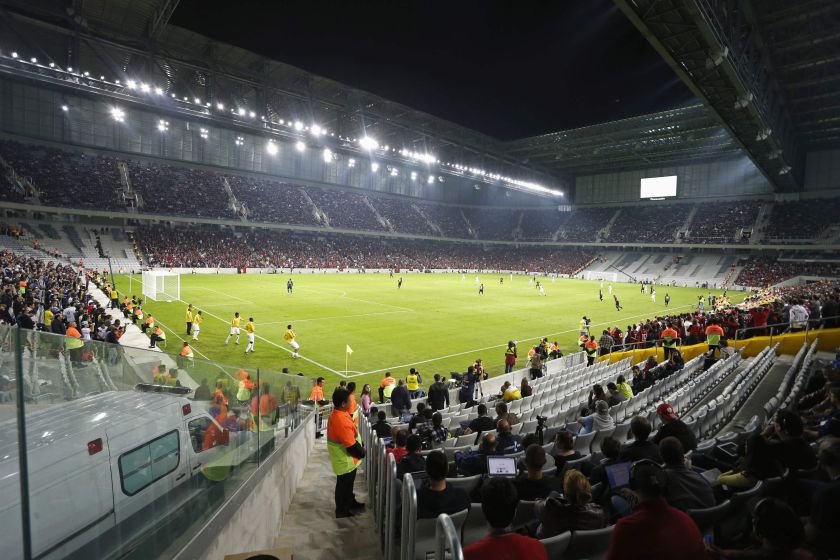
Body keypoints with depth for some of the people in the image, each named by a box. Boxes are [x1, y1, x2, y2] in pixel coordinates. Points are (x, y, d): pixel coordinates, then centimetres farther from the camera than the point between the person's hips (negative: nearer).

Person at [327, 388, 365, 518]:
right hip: (345, 460, -9)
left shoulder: (338, 414, -3)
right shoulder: (341, 420, -35)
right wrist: (363, 453, -12)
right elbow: (351, 446, -29)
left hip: (346, 458, 9)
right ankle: (342, 511, 29)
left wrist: (360, 448, 6)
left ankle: (350, 502, 45)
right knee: (344, 485, 11)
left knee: (348, 483, 27)